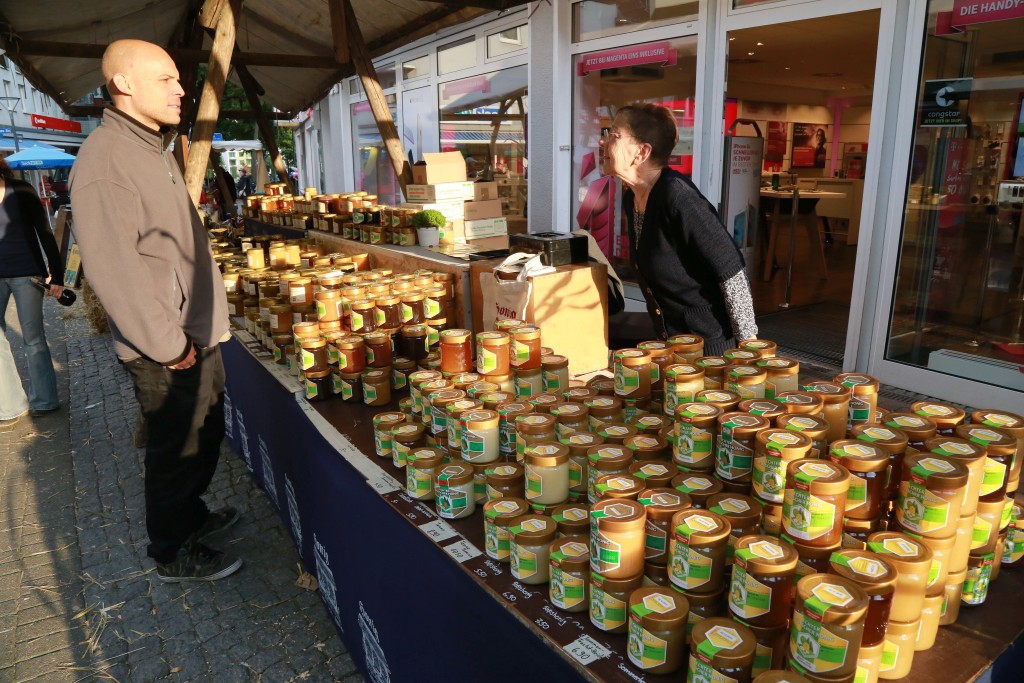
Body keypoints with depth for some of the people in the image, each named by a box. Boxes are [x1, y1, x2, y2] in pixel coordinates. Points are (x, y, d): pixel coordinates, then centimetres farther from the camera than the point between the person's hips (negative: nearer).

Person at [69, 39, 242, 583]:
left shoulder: (156, 151, 13)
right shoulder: (105, 159, -18)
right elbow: (113, 269, -23)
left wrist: (204, 325, 18)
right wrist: (167, 344, -19)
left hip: (199, 334, 9)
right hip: (167, 352, -9)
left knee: (206, 437, 22)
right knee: (176, 452, 6)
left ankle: (192, 514, 43)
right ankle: (174, 555, 26)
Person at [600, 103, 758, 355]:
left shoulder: (677, 195, -23)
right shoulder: (631, 198, 3)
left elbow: (731, 269, -22)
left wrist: (747, 343, -18)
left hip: (712, 341, -8)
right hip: (671, 341, 8)